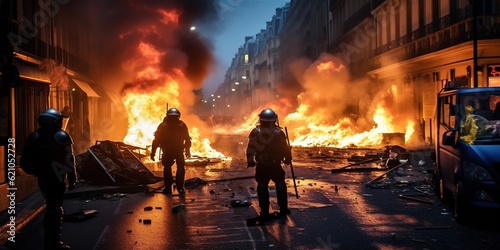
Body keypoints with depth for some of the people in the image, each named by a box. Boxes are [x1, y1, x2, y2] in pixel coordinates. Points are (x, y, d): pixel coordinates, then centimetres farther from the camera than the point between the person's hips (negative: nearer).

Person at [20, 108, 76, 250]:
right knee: (55, 209, -1)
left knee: (51, 207, 18)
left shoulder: (34, 137, 6)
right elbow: (69, 159, -12)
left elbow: (25, 160, 5)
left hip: (42, 177, 6)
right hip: (57, 178, -6)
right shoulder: (61, 136, -11)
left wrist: (34, 171, 18)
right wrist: (72, 176, -4)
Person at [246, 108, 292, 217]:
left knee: (262, 186, 11)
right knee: (280, 185, 13)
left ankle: (264, 211, 14)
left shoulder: (255, 132, -8)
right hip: (275, 164, -1)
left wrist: (250, 161, 8)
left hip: (261, 166, 1)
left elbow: (250, 148, -5)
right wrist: (288, 158, 13)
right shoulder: (279, 132, -11)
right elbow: (285, 148, -4)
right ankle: (283, 209, 16)